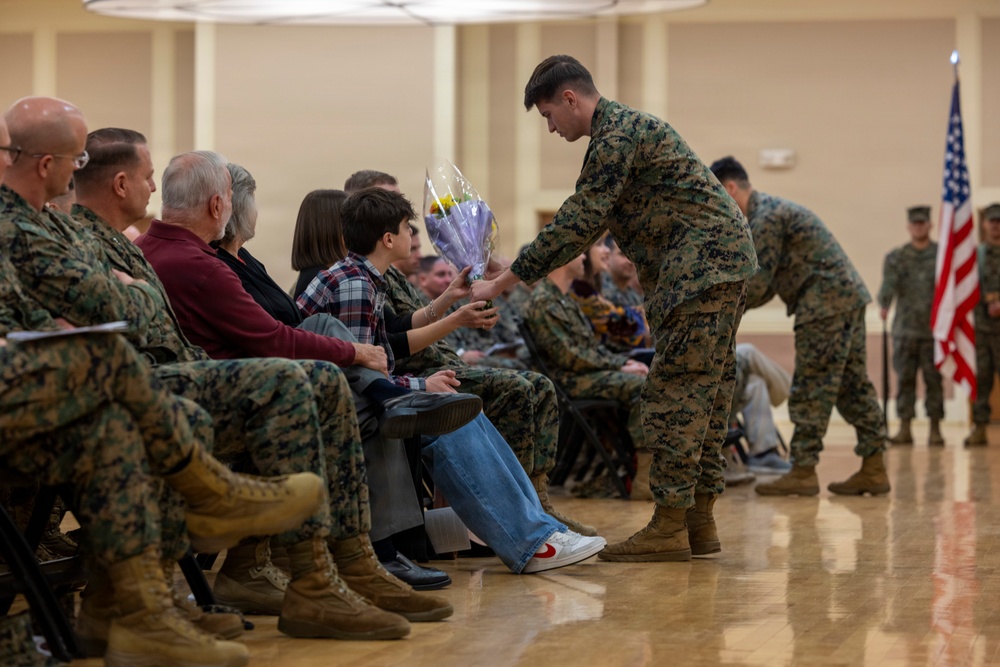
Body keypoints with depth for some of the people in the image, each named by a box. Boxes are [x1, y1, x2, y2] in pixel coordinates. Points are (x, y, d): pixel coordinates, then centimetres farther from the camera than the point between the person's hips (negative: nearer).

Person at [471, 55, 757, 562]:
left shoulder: (617, 136, -13)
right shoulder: (622, 129, 20)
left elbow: (577, 223, -17)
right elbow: (586, 224, 24)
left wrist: (502, 283, -13)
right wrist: (519, 271, 18)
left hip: (702, 266, -10)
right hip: (719, 262, 10)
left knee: (676, 392, -10)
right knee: (702, 393, 10)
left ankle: (669, 527, -9)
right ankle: (699, 522, 13)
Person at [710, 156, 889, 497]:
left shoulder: (765, 217, -12)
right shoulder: (772, 209, 21)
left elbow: (756, 285, -14)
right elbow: (767, 284, 21)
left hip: (825, 302, -10)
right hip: (847, 295, 10)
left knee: (810, 389, -7)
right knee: (852, 383, 9)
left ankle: (803, 472, -5)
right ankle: (874, 469, 9)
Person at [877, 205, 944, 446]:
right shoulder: (896, 257, 7)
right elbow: (889, 283, -9)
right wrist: (883, 305, -30)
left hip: (934, 329, -1)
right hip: (904, 328, 1)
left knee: (934, 379, -1)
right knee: (905, 379, 1)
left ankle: (935, 429, 4)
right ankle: (904, 429, 4)